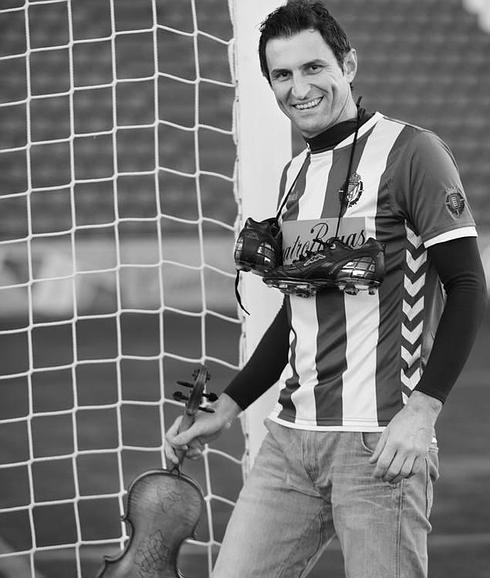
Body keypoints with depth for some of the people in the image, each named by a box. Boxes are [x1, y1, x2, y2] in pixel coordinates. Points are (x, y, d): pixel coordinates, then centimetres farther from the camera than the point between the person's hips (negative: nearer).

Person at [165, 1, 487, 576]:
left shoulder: (409, 152, -4)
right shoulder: (294, 175, 17)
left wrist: (420, 410, -19)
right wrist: (226, 408, 18)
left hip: (378, 443, -6)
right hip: (290, 439, 6)